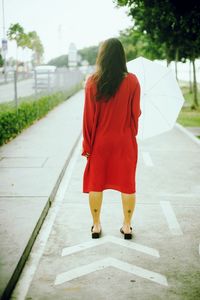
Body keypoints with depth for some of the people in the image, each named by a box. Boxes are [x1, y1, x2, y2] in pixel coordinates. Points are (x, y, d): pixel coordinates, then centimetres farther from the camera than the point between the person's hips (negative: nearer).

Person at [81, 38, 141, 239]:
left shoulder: (92, 81, -9)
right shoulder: (132, 81, -9)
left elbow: (88, 116, -8)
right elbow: (136, 113, -4)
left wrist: (86, 145, 0)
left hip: (99, 142, 0)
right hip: (125, 142, 0)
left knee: (96, 184, 13)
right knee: (127, 184, 12)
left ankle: (96, 226, 21)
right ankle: (127, 226, 19)